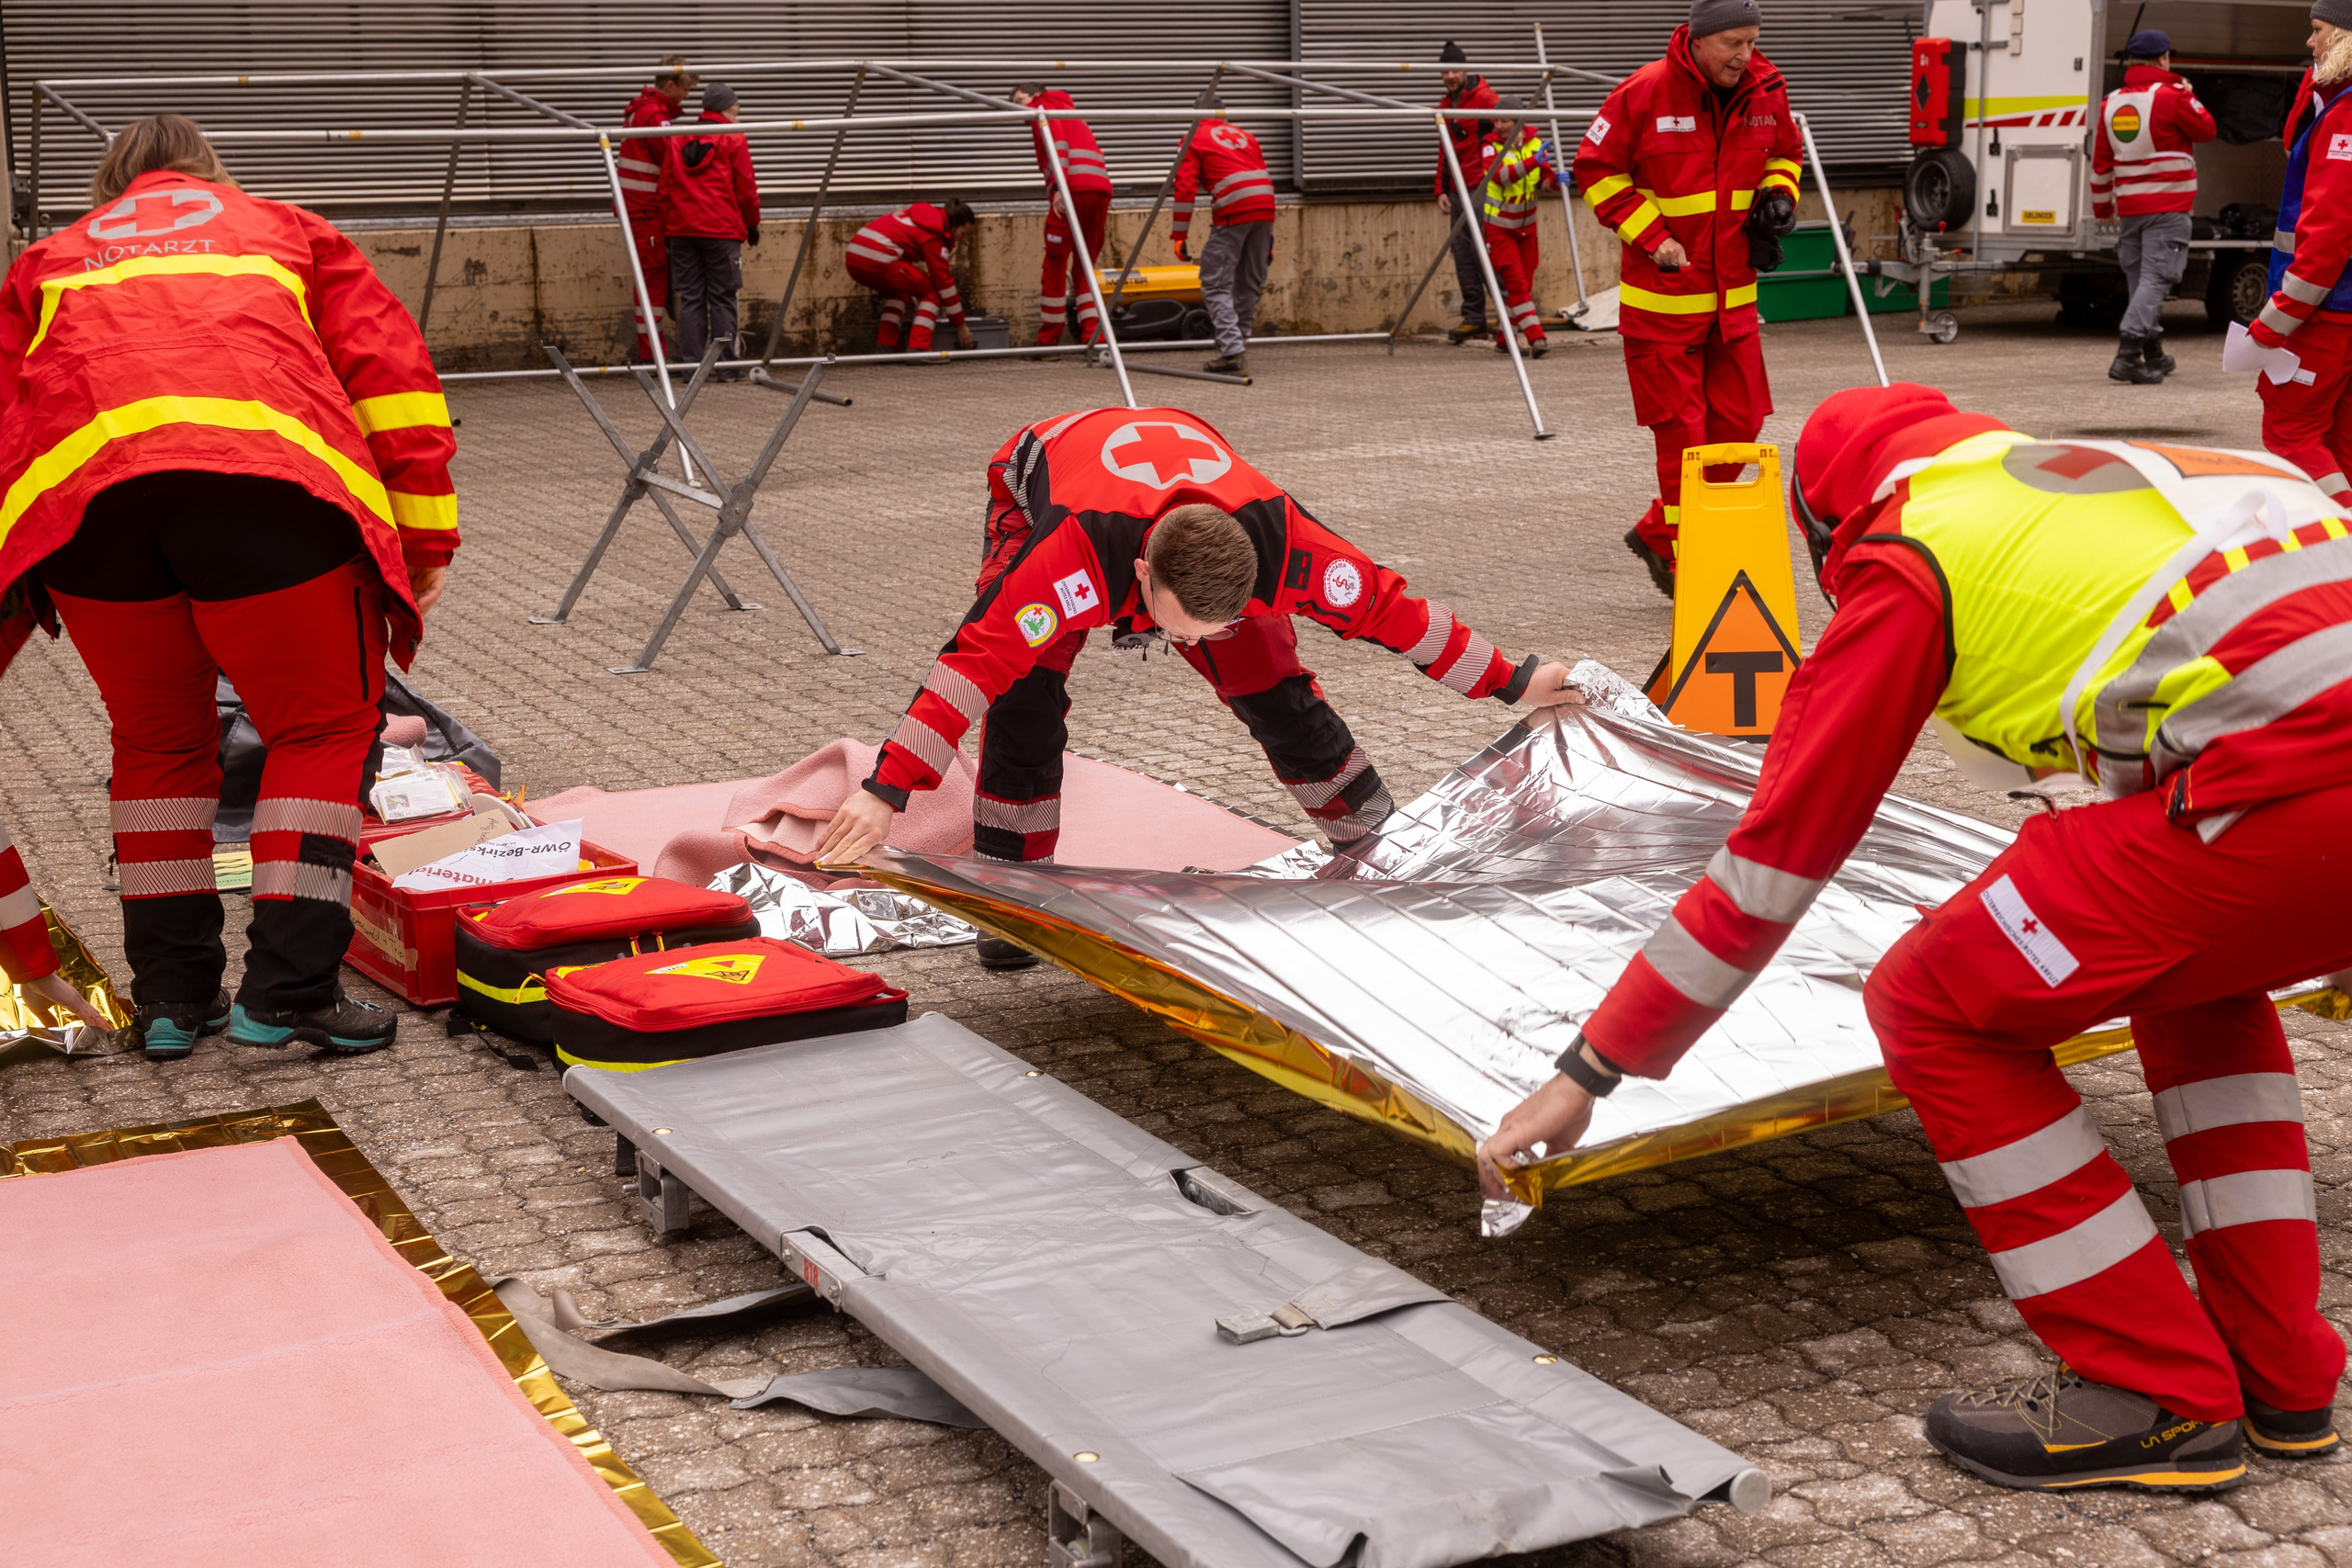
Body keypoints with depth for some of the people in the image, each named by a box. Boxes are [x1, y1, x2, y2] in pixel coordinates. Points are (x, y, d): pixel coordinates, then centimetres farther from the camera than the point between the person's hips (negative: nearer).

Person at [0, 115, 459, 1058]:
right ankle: (287, 990, 2)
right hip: (267, 468, -2)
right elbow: (392, 370, 19)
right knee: (322, 727, 11)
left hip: (76, 487, 2)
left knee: (155, 740, 19)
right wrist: (424, 534, 15)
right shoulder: (281, 229, 32)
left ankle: (172, 995, 20)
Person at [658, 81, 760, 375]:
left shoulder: (679, 140, 12)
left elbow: (665, 187, 12)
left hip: (682, 229, 4)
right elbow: (746, 188, -1)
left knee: (690, 298, 6)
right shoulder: (733, 139, -1)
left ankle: (691, 364, 4)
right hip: (722, 229, -4)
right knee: (722, 298, 0)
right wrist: (752, 224, 11)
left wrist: (668, 228, 18)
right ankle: (725, 364, -1)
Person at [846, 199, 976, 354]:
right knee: (932, 292, 4)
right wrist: (960, 325, 6)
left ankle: (884, 346, 15)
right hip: (878, 260, -9)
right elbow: (944, 281, 0)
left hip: (854, 257, 9)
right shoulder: (933, 235, -1)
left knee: (898, 290, 31)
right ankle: (917, 350, -6)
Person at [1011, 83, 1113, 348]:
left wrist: (1059, 187, -18)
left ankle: (1047, 343, 2)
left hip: (1073, 188, -7)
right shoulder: (1068, 109, 36)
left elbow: (1057, 140, -6)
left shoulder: (1042, 107, 13)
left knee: (1055, 266, -1)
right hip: (1102, 188, 7)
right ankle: (1093, 335, -2)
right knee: (1084, 268, 12)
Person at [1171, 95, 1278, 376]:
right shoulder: (1244, 135, 27)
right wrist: (1268, 236, 30)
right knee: (1249, 283, 15)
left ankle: (1233, 352, -15)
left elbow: (1185, 188, 0)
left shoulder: (1194, 139, 11)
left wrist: (1179, 236, 2)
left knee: (1216, 284, -3)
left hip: (1233, 211, -6)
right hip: (1266, 208, 6)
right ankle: (1238, 343, 20)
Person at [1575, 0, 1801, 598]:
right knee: (1681, 432, -5)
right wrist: (1653, 239, -14)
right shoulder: (1644, 93, -14)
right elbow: (1596, 170, -8)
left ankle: (1659, 534, 23)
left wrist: (1779, 195, -1)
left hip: (1734, 293, 6)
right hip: (1663, 295, -6)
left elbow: (1784, 152, 21)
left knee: (1739, 422, 6)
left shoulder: (1765, 91, 2)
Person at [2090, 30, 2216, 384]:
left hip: (2128, 207, 6)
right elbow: (2206, 130, 3)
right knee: (2156, 278, -8)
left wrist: (2102, 207, 19)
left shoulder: (2112, 103, 7)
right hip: (2167, 205, -6)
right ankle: (2128, 355, -21)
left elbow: (2100, 162, 10)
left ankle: (2154, 356, 24)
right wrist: (2190, 96, 18)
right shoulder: (2171, 96, -10)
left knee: (2139, 279, 15)